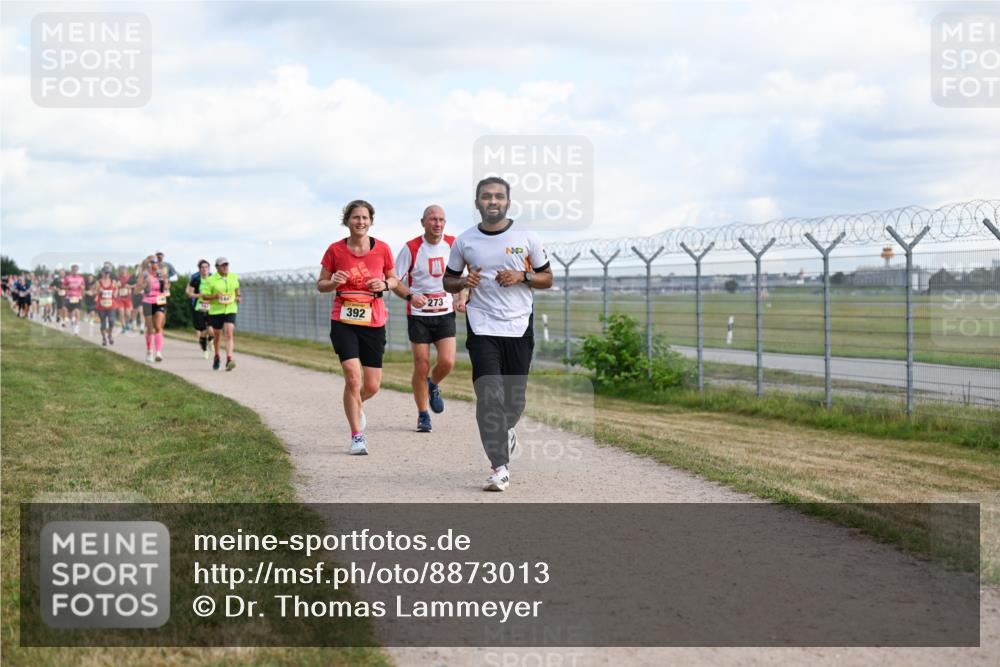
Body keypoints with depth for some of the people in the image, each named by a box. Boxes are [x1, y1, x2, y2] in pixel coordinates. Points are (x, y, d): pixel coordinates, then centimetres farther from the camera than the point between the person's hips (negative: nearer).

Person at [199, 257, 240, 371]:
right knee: (217, 335, 13)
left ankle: (229, 360, -26)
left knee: (229, 334, -16)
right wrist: (215, 296, -24)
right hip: (216, 311, -1)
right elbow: (204, 296, -6)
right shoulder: (210, 280, -7)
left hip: (230, 310, 1)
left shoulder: (234, 277, 5)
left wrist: (237, 297, 6)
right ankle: (216, 357, 39)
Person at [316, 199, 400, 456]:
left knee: (372, 386, 4)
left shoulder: (382, 249, -1)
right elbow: (320, 284, 6)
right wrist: (334, 282, -16)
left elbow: (394, 279, 12)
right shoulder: (335, 250, -3)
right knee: (353, 376, -17)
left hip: (374, 322, 2)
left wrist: (384, 284, -10)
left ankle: (354, 405, 41)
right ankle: (356, 436, -3)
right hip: (343, 322, -2)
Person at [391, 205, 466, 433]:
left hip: (445, 313, 2)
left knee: (447, 362, -13)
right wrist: (410, 296, -22)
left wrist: (461, 299, 4)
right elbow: (395, 281, -3)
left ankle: (433, 386, 22)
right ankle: (423, 416, 15)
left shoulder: (453, 244, 2)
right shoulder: (411, 248, -7)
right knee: (421, 367, -2)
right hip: (418, 315, -2)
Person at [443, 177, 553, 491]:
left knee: (514, 398, 8)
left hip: (519, 327, 1)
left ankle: (505, 430, 44)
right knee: (489, 395, -14)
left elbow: (547, 278, 9)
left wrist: (521, 277, -11)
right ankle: (499, 467, -13)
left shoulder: (526, 238, 2)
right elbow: (448, 281, 14)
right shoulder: (464, 241, 4)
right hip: (482, 327, -1)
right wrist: (464, 282, -9)